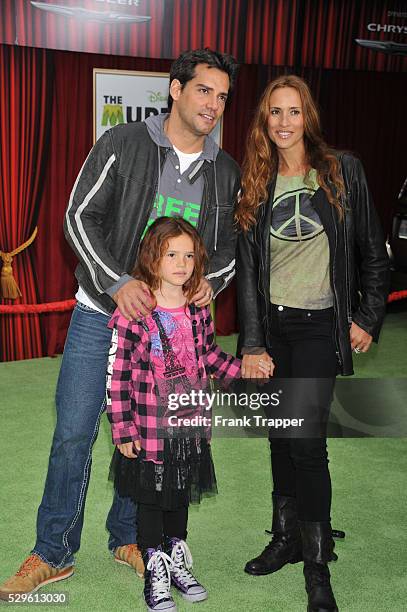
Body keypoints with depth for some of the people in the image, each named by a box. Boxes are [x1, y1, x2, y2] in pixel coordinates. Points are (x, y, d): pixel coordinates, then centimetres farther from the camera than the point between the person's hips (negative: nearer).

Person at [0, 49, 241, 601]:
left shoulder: (226, 172, 5)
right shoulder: (123, 144, -6)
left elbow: (230, 245, 13)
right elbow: (80, 217, -8)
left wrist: (211, 282, -9)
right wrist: (118, 282, -20)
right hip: (102, 313, -3)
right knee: (73, 436, 1)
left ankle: (128, 539, 33)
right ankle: (54, 554, 19)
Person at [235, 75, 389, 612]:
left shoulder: (343, 171, -2)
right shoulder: (254, 185, 5)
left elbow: (373, 252, 3)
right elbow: (246, 269, 1)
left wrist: (369, 319, -2)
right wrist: (252, 344, -5)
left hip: (320, 325, -3)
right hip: (271, 326, 4)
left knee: (306, 440, -9)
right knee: (280, 436, 11)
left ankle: (317, 568, 7)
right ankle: (286, 538, 29)